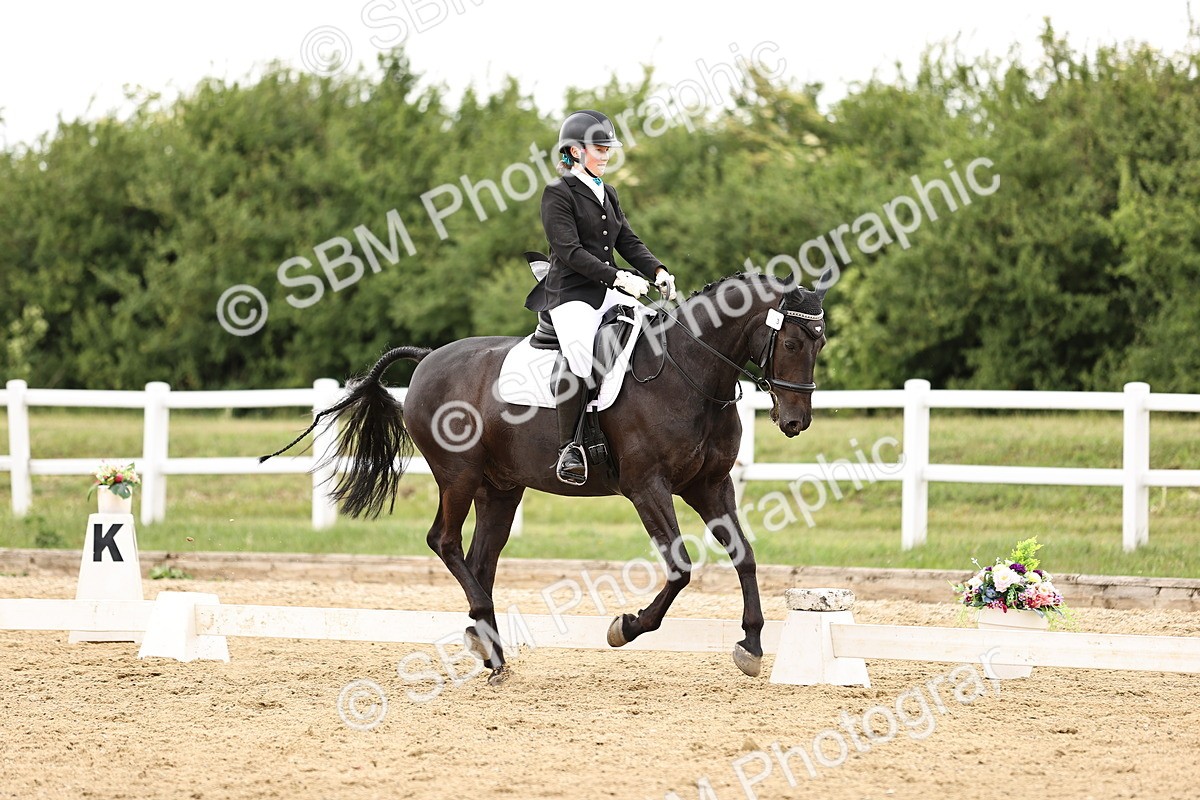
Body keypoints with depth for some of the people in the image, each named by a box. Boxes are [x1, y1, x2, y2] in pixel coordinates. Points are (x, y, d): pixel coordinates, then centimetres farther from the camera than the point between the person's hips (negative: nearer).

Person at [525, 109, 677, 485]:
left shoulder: (608, 194, 20)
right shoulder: (559, 193, -4)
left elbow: (628, 241, 17)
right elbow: (570, 251, -14)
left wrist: (657, 272, -1)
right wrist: (618, 277, -21)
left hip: (611, 295, 8)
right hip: (572, 294, -8)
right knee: (580, 352, -34)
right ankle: (569, 447, -30)